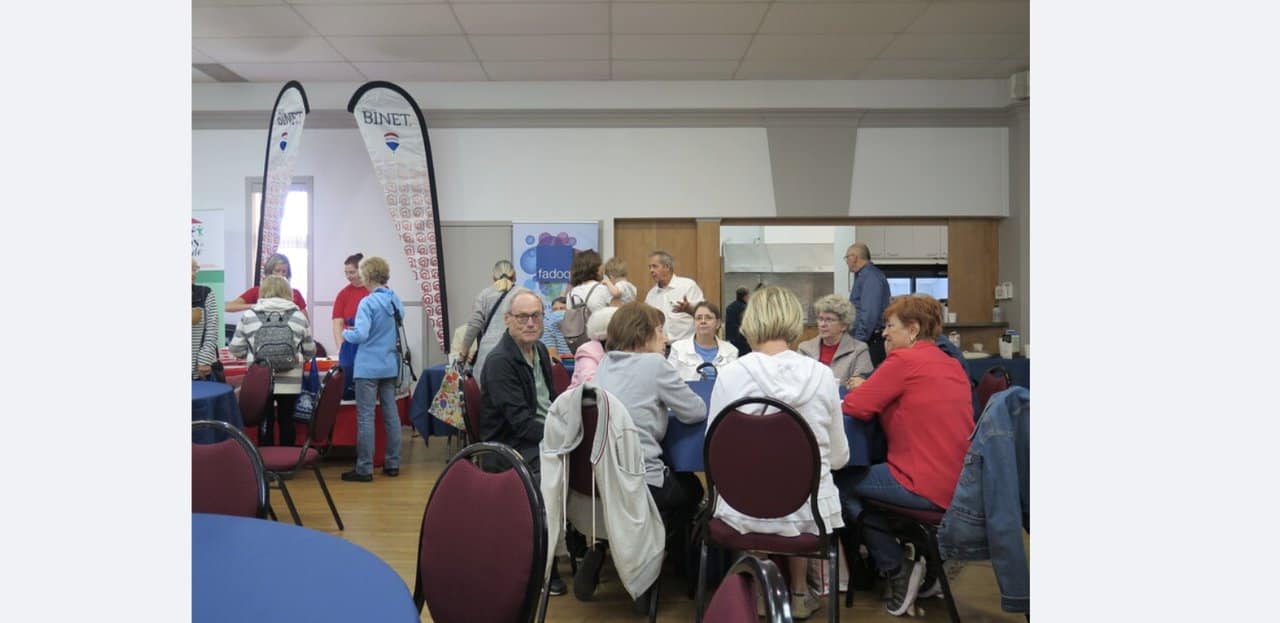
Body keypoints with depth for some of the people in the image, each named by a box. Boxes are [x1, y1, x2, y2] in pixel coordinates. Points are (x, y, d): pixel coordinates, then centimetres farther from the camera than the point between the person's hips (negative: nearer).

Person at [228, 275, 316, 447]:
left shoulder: (248, 315, 2)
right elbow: (310, 351, 9)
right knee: (286, 422, 10)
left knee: (265, 422, 9)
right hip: (290, 381, 0)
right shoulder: (298, 315, 4)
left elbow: (235, 349, 5)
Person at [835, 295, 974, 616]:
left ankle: (897, 570, 10)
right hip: (960, 482, 9)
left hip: (927, 487, -9)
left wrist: (862, 389, 9)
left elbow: (856, 407, -13)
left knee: (841, 483, 6)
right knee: (859, 475, 20)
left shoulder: (903, 359, -12)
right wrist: (872, 388, 13)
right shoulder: (950, 363, 14)